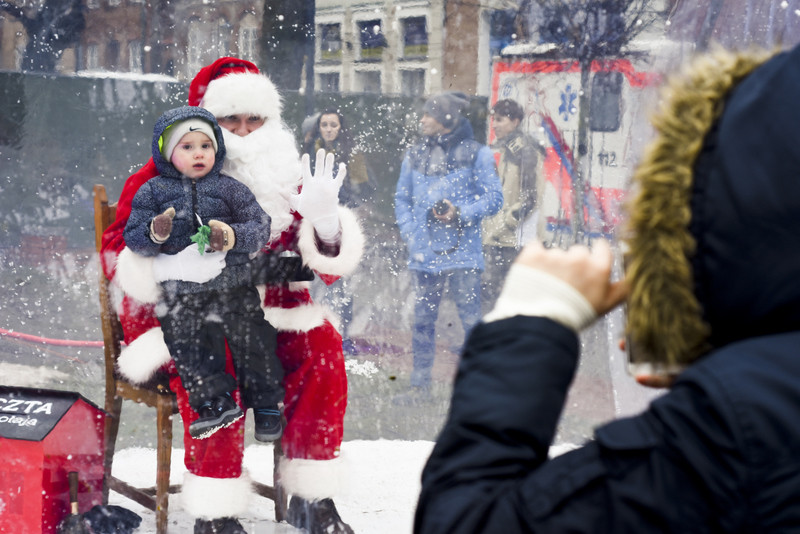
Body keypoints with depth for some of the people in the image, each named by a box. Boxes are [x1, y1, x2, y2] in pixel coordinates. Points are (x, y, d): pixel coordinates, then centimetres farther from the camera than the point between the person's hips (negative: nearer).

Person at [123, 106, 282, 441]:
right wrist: (155, 233, -20)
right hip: (179, 292, 1)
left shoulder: (229, 188, 5)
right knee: (186, 343, -3)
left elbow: (260, 226, 0)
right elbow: (132, 238, 2)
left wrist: (233, 236, -19)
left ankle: (266, 403, 15)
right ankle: (215, 399, 7)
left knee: (251, 339, 1)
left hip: (233, 284, -1)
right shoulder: (152, 192, 5)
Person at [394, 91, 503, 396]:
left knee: (471, 319, -3)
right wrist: (410, 233, 3)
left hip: (462, 253, -4)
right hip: (424, 253, 4)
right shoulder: (415, 155, 12)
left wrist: (460, 213, -14)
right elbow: (402, 199, 17)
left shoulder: (475, 154, -1)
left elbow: (493, 199, -1)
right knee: (422, 319, 8)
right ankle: (420, 384, 17)